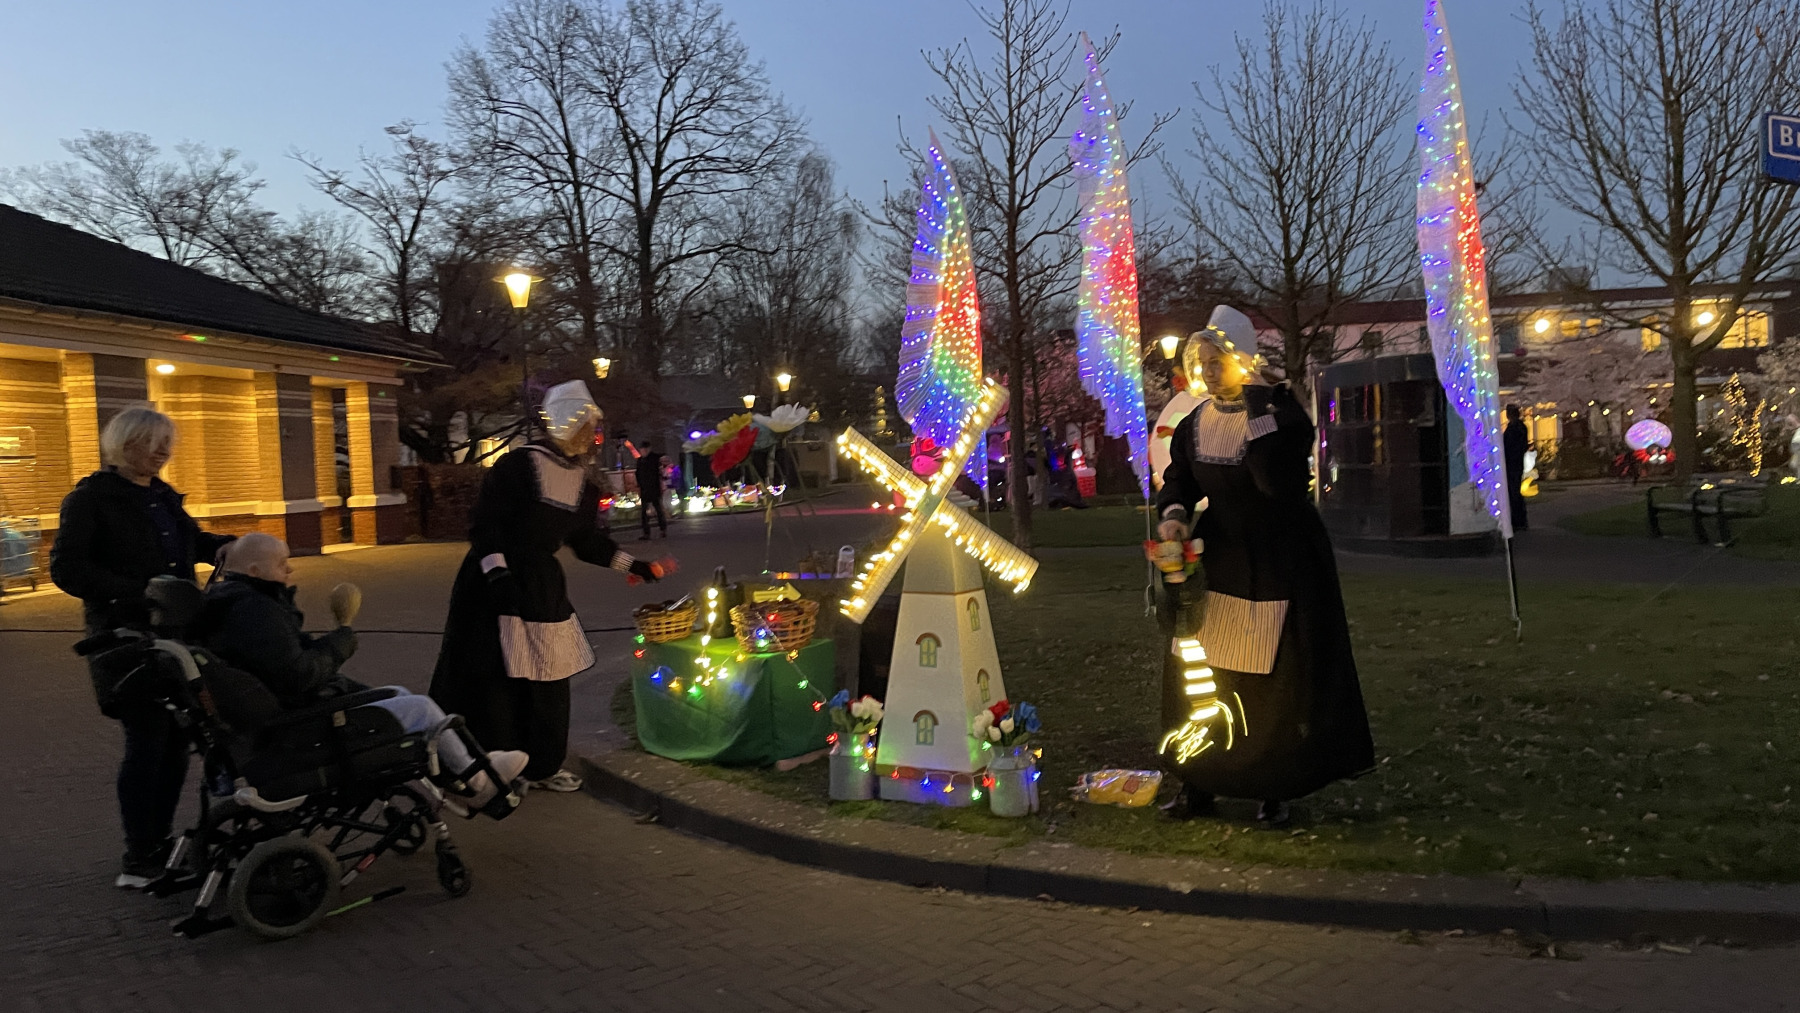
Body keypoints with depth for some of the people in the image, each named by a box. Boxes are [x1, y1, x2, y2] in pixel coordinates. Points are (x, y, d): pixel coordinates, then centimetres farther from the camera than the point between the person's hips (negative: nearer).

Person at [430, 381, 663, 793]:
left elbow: (586, 540, 17)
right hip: (498, 584, -7)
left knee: (548, 680, 10)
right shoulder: (518, 465, -13)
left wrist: (633, 566, 13)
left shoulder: (581, 482, 10)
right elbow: (484, 525, -15)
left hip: (544, 585, 7)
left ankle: (541, 765, 24)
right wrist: (497, 572, -25)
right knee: (494, 680, -4)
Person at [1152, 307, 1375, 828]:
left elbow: (1278, 479, -30)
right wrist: (1174, 514, -12)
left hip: (1278, 564, -6)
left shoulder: (1280, 410, -15)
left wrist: (1257, 404, -29)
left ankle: (1275, 790, 14)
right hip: (1217, 560, 6)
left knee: (1276, 679, 0)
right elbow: (1178, 478, 10)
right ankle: (1199, 784, 18)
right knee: (1200, 673, 6)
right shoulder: (1196, 422, 4)